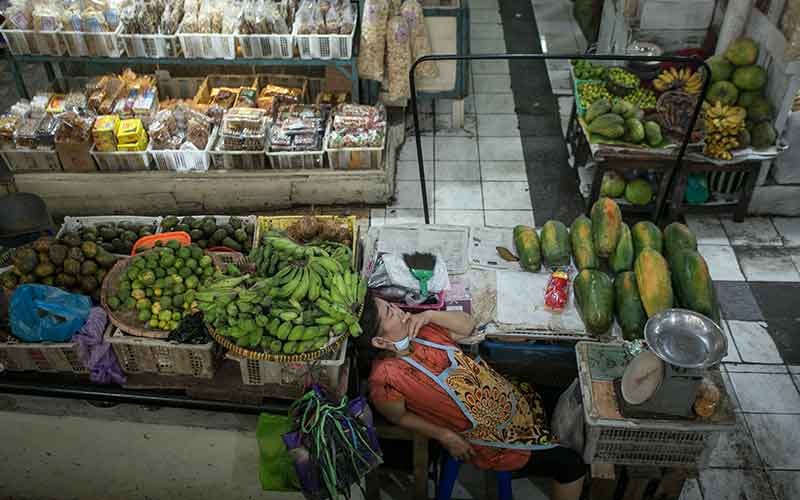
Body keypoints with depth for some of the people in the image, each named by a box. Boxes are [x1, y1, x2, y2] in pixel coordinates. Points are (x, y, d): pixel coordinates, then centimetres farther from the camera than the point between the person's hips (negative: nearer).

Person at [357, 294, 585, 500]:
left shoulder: (419, 329, -10)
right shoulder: (385, 378, -28)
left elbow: (467, 325, 1)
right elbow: (399, 416, -11)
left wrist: (430, 315, -16)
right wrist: (446, 437, -15)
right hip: (491, 435, -7)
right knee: (571, 465, -5)